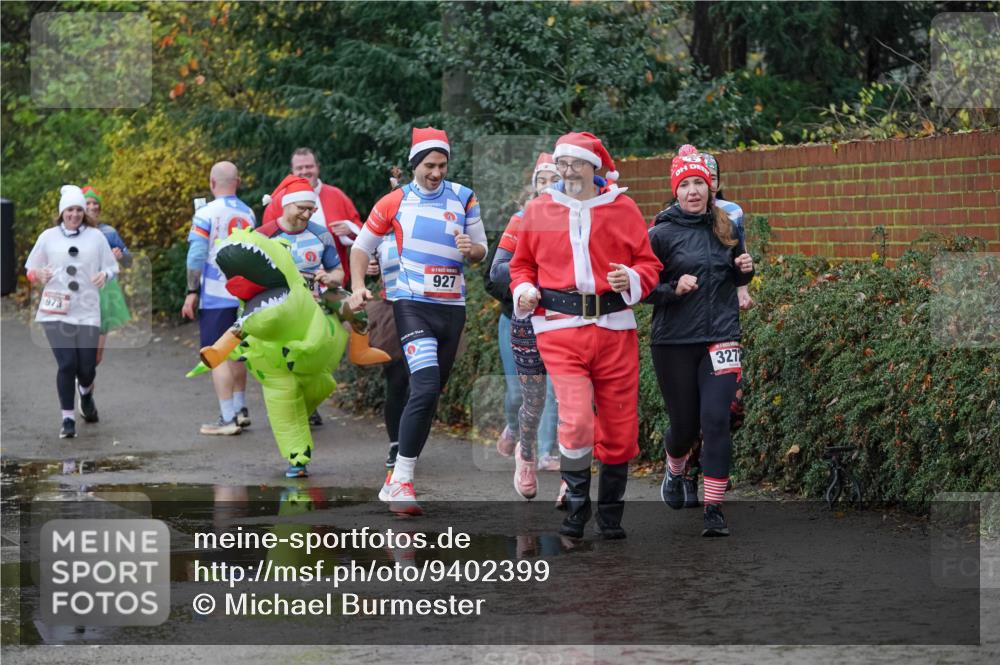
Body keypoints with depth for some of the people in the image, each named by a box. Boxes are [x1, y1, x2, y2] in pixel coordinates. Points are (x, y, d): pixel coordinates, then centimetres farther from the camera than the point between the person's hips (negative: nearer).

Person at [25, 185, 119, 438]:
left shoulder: (96, 236, 7)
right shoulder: (48, 237, 6)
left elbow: (113, 267, 11)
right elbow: (30, 270, 12)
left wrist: (105, 274, -12)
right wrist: (39, 275, -11)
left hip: (87, 311, 1)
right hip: (56, 312, -1)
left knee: (87, 367, -1)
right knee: (67, 364, -13)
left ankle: (86, 392, 37)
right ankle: (68, 419, 1)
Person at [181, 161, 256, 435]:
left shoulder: (206, 214, -11)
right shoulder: (248, 214, 8)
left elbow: (196, 256, -13)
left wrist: (192, 292, -8)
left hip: (215, 296, -6)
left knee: (218, 356, -4)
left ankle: (228, 418, -8)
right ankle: (240, 409, 25)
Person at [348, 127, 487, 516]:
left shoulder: (463, 198, 5)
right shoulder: (395, 203, 0)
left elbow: (481, 251, 11)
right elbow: (363, 245, 12)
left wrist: (471, 249, -12)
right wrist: (358, 286, -3)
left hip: (452, 307, 4)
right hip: (412, 305, -4)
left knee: (431, 393, 9)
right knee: (426, 387, -21)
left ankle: (398, 476, 21)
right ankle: (400, 482, -20)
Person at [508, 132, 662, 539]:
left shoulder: (622, 208, 6)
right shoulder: (538, 211, 9)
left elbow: (649, 263, 8)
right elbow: (522, 264, 20)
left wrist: (632, 279, -13)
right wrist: (523, 291, 0)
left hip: (614, 327, 1)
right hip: (560, 328, -1)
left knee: (620, 428, 6)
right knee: (575, 420, -18)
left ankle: (610, 516, 24)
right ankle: (576, 505, 2)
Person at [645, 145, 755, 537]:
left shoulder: (726, 229, 7)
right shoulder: (662, 234, -5)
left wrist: (745, 269, 0)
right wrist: (674, 289, -20)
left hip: (721, 338, 2)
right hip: (674, 342, -2)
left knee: (716, 420, -11)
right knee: (685, 423, 9)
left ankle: (714, 511, -7)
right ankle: (674, 472, 44)